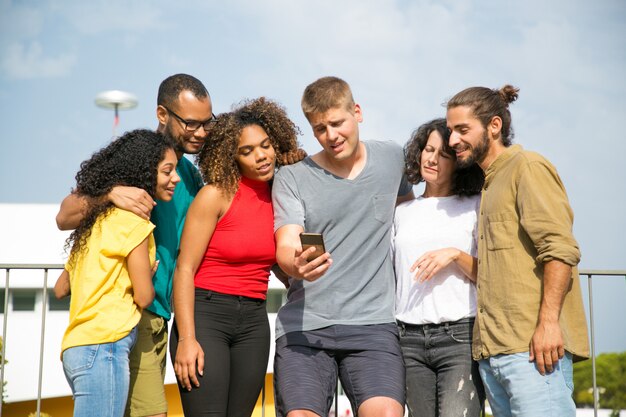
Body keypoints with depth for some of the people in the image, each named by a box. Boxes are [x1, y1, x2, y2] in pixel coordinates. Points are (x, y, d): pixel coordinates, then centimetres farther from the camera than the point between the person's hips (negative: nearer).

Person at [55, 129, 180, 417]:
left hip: (78, 346, 9)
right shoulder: (132, 219, -8)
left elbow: (60, 289, 21)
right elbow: (144, 296, -7)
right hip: (104, 347, -9)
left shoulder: (100, 216, 18)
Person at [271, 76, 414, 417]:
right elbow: (285, 248, -7)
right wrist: (296, 265, -30)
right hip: (304, 325, 0)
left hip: (373, 324, 1)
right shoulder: (292, 178, 4)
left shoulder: (393, 157, 11)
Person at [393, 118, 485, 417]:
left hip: (461, 335, -3)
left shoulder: (476, 205, 8)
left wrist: (455, 255, -10)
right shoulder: (402, 212, 18)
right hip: (409, 338, 4)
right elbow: (389, 275, 21)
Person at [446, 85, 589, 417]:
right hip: (492, 351, 8)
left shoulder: (527, 167, -2)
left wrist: (548, 321, -20)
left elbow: (560, 248, -13)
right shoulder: (489, 182, 25)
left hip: (532, 344, -8)